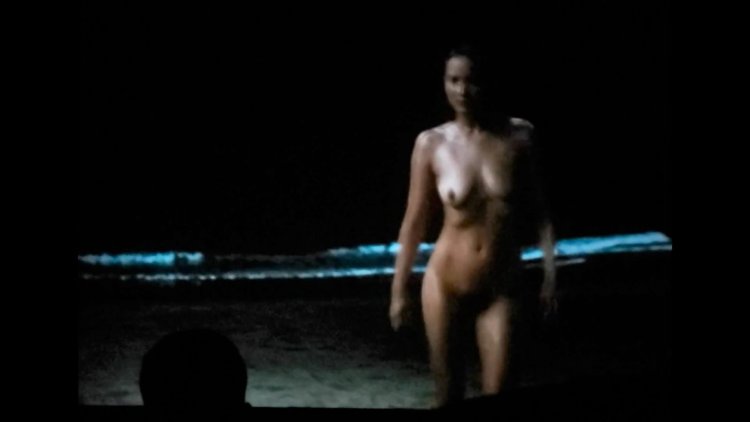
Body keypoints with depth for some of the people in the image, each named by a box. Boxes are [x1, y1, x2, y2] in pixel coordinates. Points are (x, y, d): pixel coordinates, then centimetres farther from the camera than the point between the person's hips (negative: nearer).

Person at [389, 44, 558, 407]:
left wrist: (549, 273, -3)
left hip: (501, 288, 0)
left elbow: (537, 209, 2)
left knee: (497, 394, -4)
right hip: (445, 284, 0)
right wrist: (400, 290, 2)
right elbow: (415, 221, -1)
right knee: (447, 389, 10)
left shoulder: (519, 136, -5)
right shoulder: (431, 144, -7)